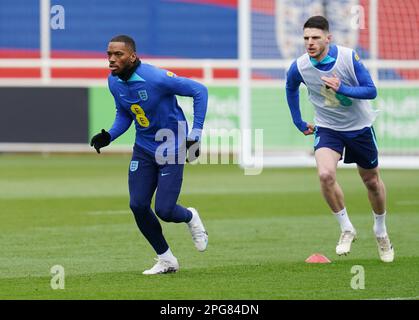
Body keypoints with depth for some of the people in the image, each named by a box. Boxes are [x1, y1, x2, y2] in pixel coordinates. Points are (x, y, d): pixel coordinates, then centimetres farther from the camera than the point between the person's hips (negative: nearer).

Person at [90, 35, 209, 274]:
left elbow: (199, 91, -20)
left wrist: (195, 134, -22)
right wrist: (109, 136, -6)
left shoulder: (156, 78, -26)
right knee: (138, 206, -3)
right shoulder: (114, 82, -4)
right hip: (144, 148, 6)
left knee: (164, 210, -12)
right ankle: (166, 260, 16)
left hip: (171, 148, -6)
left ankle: (190, 218, 26)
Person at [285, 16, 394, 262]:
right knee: (325, 174, -25)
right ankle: (347, 229, -7)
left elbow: (371, 91, -18)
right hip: (328, 129, 0)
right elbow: (291, 89, 8)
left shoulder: (349, 57, -22)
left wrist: (342, 89, -33)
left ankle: (381, 231, 38)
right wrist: (299, 123, 9)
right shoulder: (299, 67, -15)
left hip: (360, 126, 0)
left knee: (372, 181, 13)